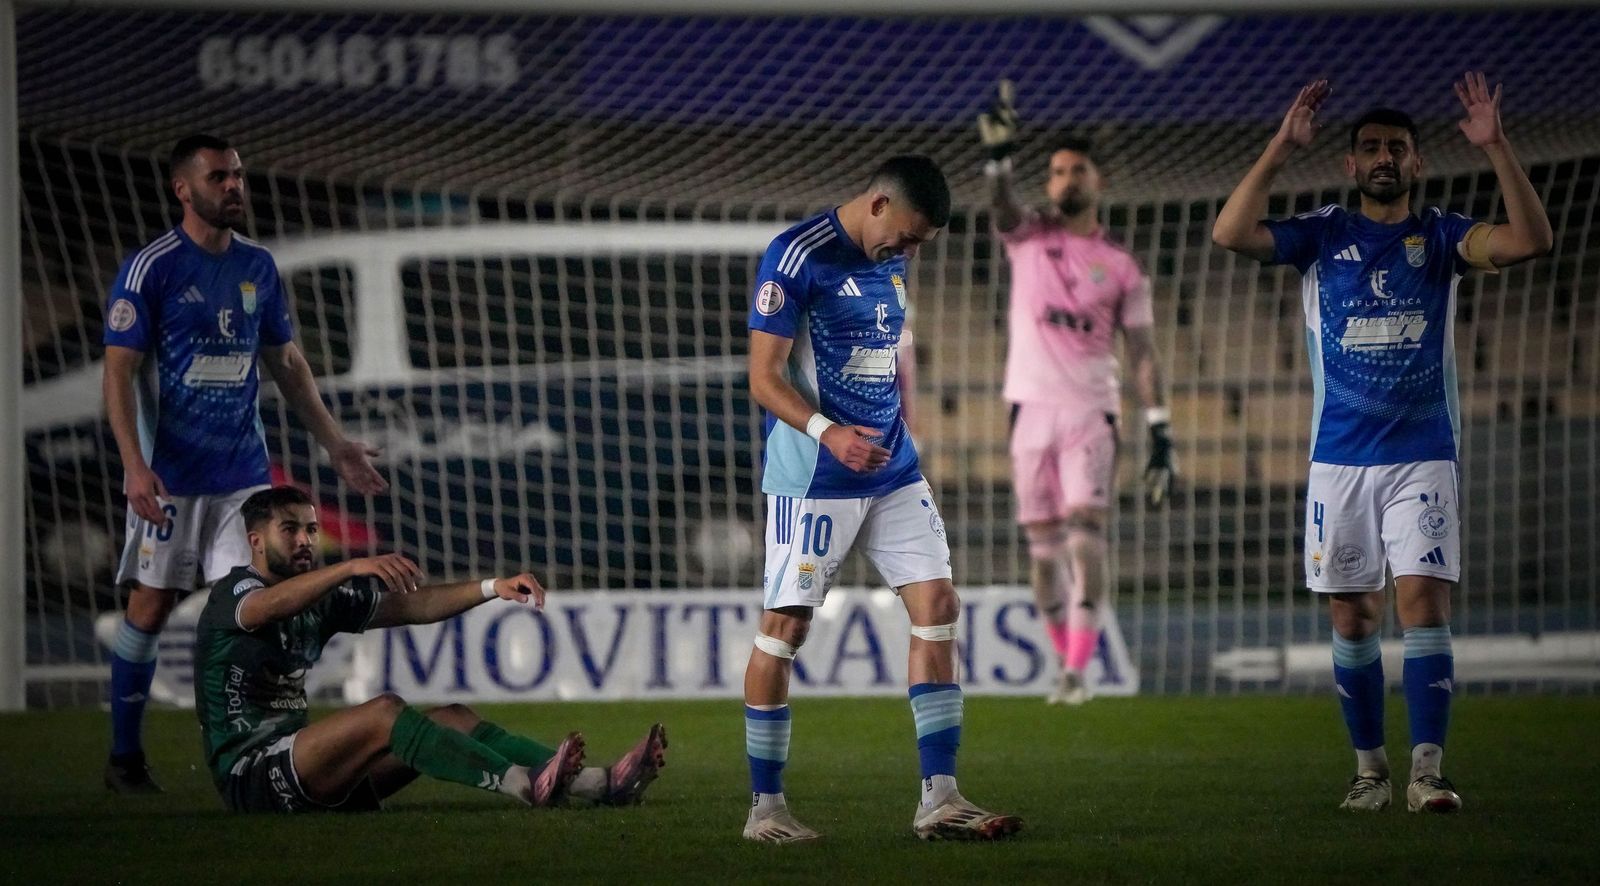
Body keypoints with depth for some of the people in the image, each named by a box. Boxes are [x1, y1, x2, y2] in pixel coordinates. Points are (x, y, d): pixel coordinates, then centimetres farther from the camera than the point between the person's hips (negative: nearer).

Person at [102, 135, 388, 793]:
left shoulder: (258, 267, 10)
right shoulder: (149, 269, -7)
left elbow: (286, 363, 21)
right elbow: (119, 372, -10)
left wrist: (334, 444, 17)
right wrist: (135, 465, -20)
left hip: (243, 469, 5)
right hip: (169, 474, -5)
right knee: (150, 607, -1)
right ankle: (124, 757, 9)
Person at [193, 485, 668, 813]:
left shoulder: (321, 599, 16)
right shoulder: (233, 593, -8)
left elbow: (411, 606, 9)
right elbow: (271, 604, -33)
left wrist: (493, 588, -7)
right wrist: (354, 567, -48)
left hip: (300, 767, 9)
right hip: (249, 774, -9)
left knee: (453, 718, -4)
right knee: (384, 711, -30)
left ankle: (601, 783, -20)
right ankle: (524, 785, -45)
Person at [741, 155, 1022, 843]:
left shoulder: (890, 262, 12)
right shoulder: (796, 257, -13)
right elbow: (764, 377, -15)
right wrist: (828, 433, -29)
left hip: (892, 473, 8)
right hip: (812, 479, -8)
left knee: (937, 606, 0)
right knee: (783, 626, -3)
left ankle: (938, 799, 0)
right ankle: (765, 807, 4)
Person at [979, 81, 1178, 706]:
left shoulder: (1122, 268, 9)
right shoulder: (1029, 238, 9)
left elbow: (1142, 354, 6)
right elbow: (1000, 207, -14)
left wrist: (1160, 432, -2)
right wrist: (998, 157, -35)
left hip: (1090, 410, -1)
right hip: (1031, 407, 1)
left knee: (1085, 530, -16)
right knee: (1042, 544, 1)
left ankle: (1078, 670, -19)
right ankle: (1064, 661, 12)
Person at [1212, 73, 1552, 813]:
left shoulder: (1439, 235, 4)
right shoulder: (1323, 235, 5)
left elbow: (1529, 240, -13)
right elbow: (1231, 233, -11)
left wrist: (1495, 148, -20)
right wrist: (1281, 148, -14)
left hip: (1423, 455, -1)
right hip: (1339, 459, 1)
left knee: (1424, 601, -13)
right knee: (1352, 619, 4)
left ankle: (1427, 771, -15)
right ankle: (1370, 768, 16)